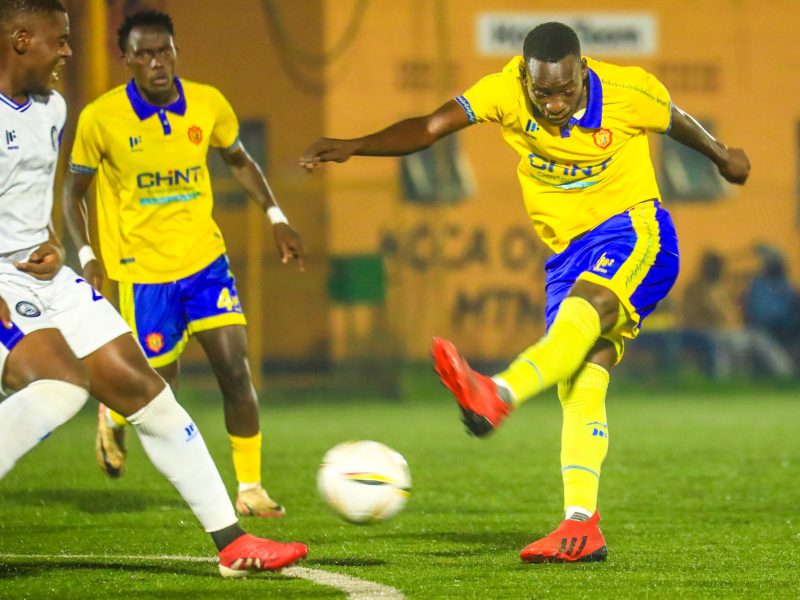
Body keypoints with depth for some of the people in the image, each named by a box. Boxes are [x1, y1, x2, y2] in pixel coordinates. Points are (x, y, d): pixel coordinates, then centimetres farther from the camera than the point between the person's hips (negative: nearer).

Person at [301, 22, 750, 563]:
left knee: (582, 312, -34)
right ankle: (582, 526, -13)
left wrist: (722, 156, 28)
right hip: (568, 252, 4)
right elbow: (431, 127, -21)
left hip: (632, 229, -4)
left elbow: (677, 121, 10)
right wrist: (355, 147, -36)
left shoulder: (629, 93, -12)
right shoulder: (506, 91, -10)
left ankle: (497, 396, -59)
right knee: (579, 387, -9)